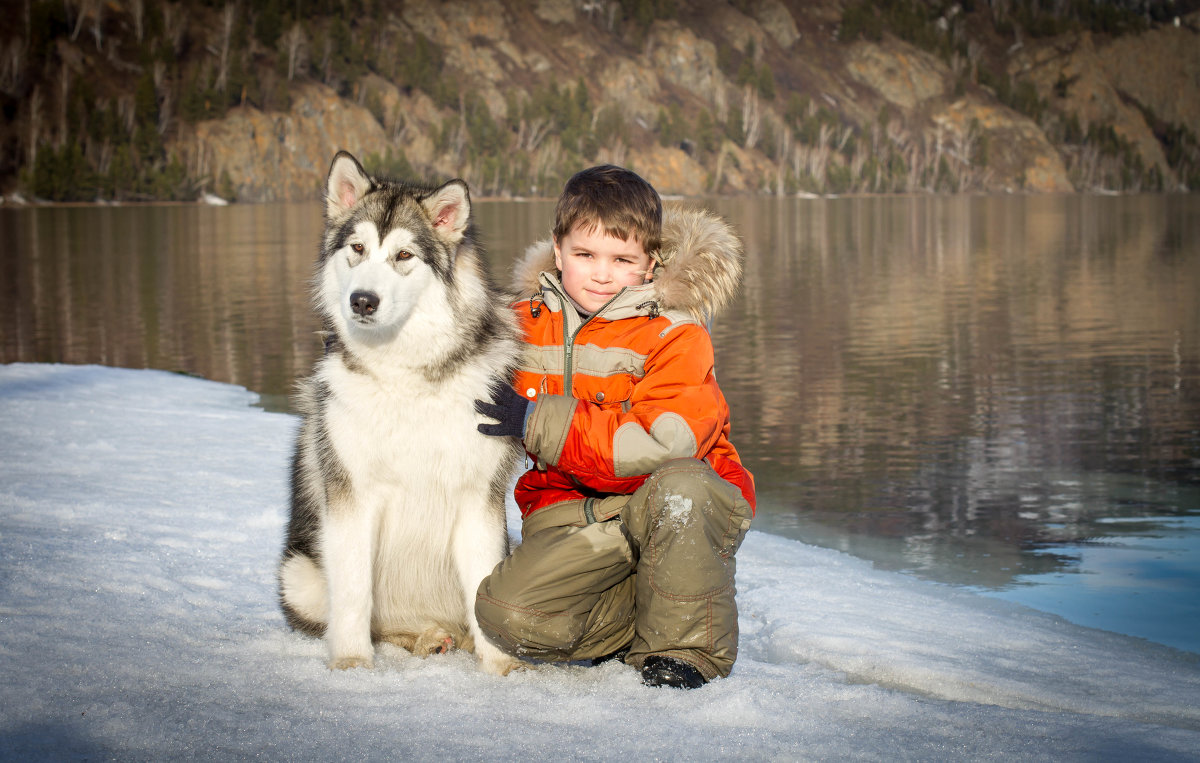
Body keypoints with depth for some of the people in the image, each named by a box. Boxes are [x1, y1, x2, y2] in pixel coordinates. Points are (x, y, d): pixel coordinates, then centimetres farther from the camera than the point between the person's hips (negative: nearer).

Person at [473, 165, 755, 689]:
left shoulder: (674, 334, -7)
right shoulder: (526, 323, 8)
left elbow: (661, 443, -24)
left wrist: (538, 421, -21)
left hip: (684, 505, -3)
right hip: (571, 518, 3)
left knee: (679, 488, -39)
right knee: (507, 616, -23)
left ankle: (685, 645, -15)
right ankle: (648, 617, 0)